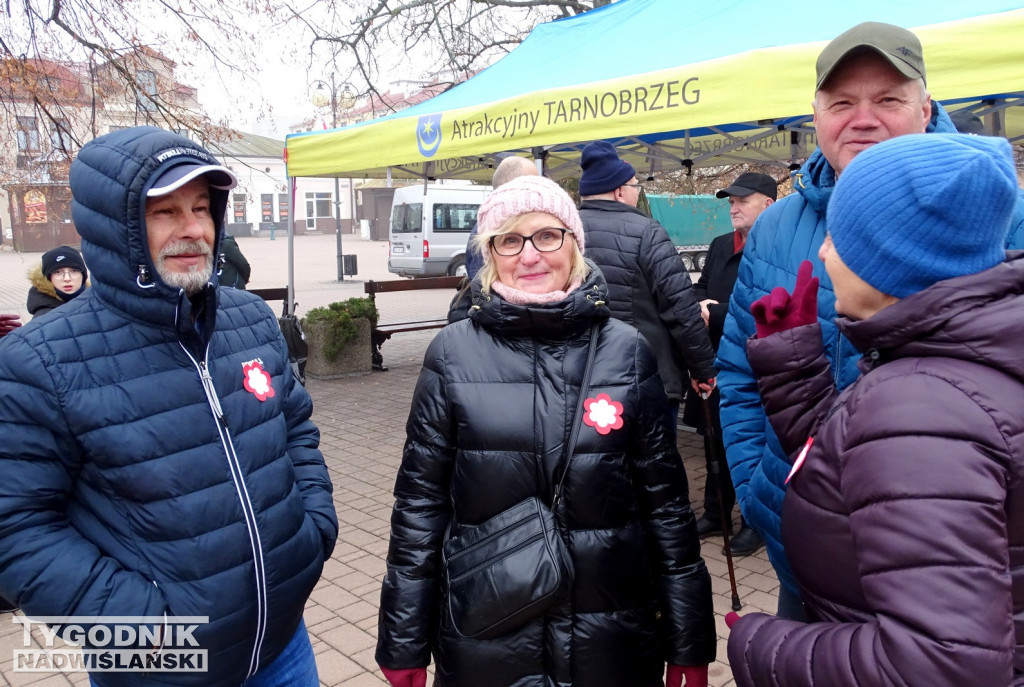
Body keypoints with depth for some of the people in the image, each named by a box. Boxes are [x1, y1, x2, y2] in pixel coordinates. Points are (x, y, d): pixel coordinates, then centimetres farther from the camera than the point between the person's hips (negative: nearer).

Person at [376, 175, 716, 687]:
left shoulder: (625, 352, -4)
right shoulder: (453, 353, -6)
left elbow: (666, 500, 0)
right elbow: (420, 501, -3)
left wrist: (690, 644, 3)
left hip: (613, 642, 1)